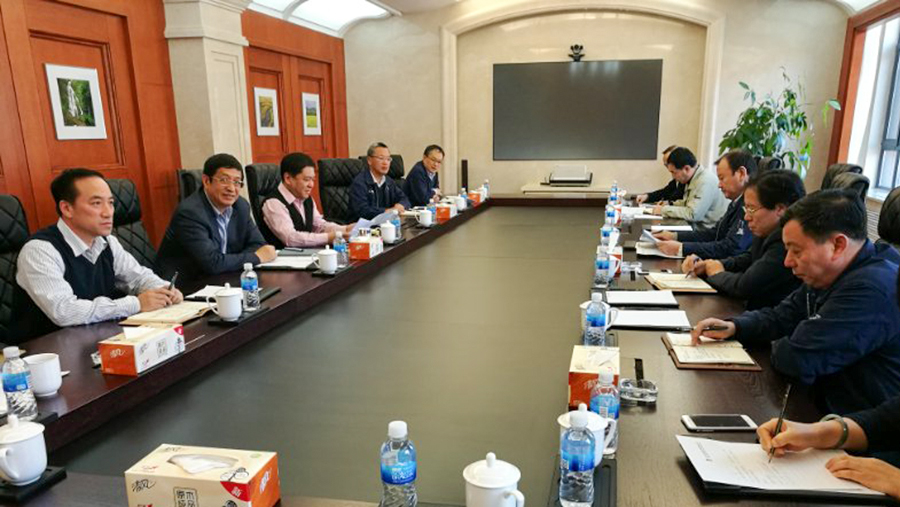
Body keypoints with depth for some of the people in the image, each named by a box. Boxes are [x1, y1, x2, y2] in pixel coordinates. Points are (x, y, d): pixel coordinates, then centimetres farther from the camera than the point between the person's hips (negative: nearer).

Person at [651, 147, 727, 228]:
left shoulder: (706, 181, -20)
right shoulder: (692, 179, 8)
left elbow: (692, 214, -25)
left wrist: (664, 210, -16)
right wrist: (669, 204, 8)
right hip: (697, 226, 9)